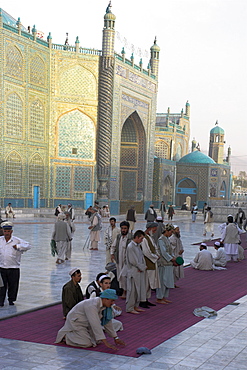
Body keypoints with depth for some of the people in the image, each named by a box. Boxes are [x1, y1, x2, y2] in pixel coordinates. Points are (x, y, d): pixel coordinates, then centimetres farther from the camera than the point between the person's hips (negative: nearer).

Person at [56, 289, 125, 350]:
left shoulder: (106, 306, -7)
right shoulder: (92, 306, -35)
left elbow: (108, 322, 4)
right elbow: (95, 324, -40)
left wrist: (116, 338, 5)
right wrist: (105, 342, -41)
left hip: (86, 324, 9)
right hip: (75, 322, -9)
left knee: (96, 341, 2)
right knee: (87, 343, -21)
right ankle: (65, 336, 0)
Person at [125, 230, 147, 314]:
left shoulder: (138, 246, 13)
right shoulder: (130, 247, -16)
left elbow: (142, 257, 14)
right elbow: (133, 261, -18)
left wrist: (143, 267, -2)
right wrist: (141, 267, -9)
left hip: (140, 271, 9)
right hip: (133, 272, -9)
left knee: (139, 289, 14)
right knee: (132, 290, -3)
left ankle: (136, 306, 25)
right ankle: (130, 308, 5)